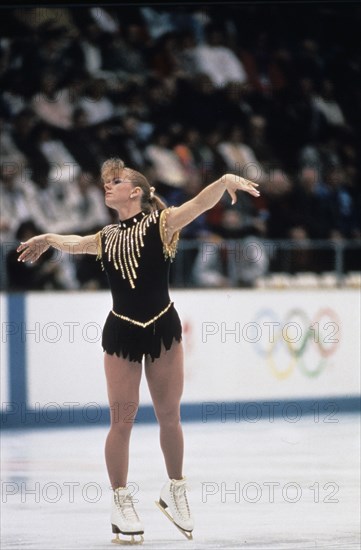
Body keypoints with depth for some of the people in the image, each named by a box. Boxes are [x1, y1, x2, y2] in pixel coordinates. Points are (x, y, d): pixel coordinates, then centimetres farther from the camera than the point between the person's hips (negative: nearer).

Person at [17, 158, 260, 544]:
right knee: (121, 421, 1)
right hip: (121, 332, 2)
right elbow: (73, 243, 33)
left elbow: (198, 205, -20)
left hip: (162, 328, -2)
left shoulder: (161, 223, -2)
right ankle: (120, 502, 10)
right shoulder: (107, 238, 10)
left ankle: (175, 491, 24)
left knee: (169, 417, 7)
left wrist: (226, 180, -36)